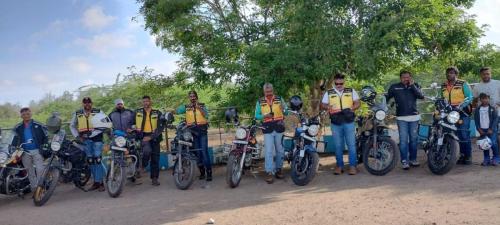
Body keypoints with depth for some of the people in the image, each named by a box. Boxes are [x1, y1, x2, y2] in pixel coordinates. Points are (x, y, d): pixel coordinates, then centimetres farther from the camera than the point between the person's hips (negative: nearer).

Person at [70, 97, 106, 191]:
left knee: (98, 159, -12)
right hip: (85, 139, 4)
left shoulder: (98, 112, 0)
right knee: (90, 161, 7)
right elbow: (72, 126, 20)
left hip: (97, 137, -4)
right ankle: (96, 182, 15)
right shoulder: (77, 114, 11)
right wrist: (77, 136, 7)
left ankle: (101, 182, -10)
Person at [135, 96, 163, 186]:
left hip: (154, 137, 1)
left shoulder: (157, 113, 4)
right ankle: (142, 166, -1)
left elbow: (160, 127, -4)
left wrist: (151, 137, -14)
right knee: (147, 150, -29)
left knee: (155, 157, 1)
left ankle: (154, 178, 11)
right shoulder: (137, 112, 10)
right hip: (143, 135, -1)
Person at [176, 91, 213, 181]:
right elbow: (178, 111, -4)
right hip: (192, 131, 3)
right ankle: (202, 172, 16)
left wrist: (199, 108, -15)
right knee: (197, 152, 7)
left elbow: (206, 115, -8)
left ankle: (209, 173, -8)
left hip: (202, 130, -2)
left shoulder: (202, 105, 6)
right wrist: (188, 106, -13)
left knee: (204, 151, -10)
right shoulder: (186, 107, 9)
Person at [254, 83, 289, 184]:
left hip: (279, 128, 1)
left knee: (280, 150, 9)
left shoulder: (279, 99, 6)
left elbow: (286, 113, 3)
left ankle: (278, 169, 24)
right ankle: (269, 173, -6)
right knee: (268, 151, -7)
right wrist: (264, 116, -13)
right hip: (268, 130, -1)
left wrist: (283, 109, -20)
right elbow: (256, 116, 7)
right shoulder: (260, 102, 6)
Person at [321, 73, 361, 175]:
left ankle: (353, 166, 5)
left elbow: (357, 103, 8)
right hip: (335, 123, 1)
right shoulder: (329, 93, 9)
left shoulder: (351, 91, 8)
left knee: (351, 145, -1)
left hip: (349, 122, -1)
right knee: (338, 146, 7)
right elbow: (323, 104, 9)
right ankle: (339, 166, 15)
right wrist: (328, 107, -14)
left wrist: (351, 108, -12)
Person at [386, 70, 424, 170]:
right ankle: (404, 161, -2)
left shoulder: (415, 86, 8)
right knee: (403, 139, -6)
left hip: (414, 117, 2)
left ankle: (413, 159, 20)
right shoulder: (394, 87, 5)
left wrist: (412, 85, -12)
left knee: (414, 139, 9)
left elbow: (421, 96, -6)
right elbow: (387, 97, 7)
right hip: (401, 118, -2)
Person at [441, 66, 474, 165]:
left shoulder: (463, 84, 0)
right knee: (459, 135, 7)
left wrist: (461, 105, -19)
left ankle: (468, 156, -2)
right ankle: (462, 155, 14)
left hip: (462, 111, -4)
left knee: (464, 134, -8)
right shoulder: (443, 86, 15)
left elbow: (469, 97, -6)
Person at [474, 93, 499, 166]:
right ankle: (486, 159, 11)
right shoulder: (477, 109, 9)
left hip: (491, 130, -2)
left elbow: (495, 119, -1)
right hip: (482, 130, 2)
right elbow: (476, 120, 9)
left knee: (493, 143, -11)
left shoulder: (492, 109, 3)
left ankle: (495, 158, 2)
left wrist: (491, 129, -10)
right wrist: (479, 129, -2)